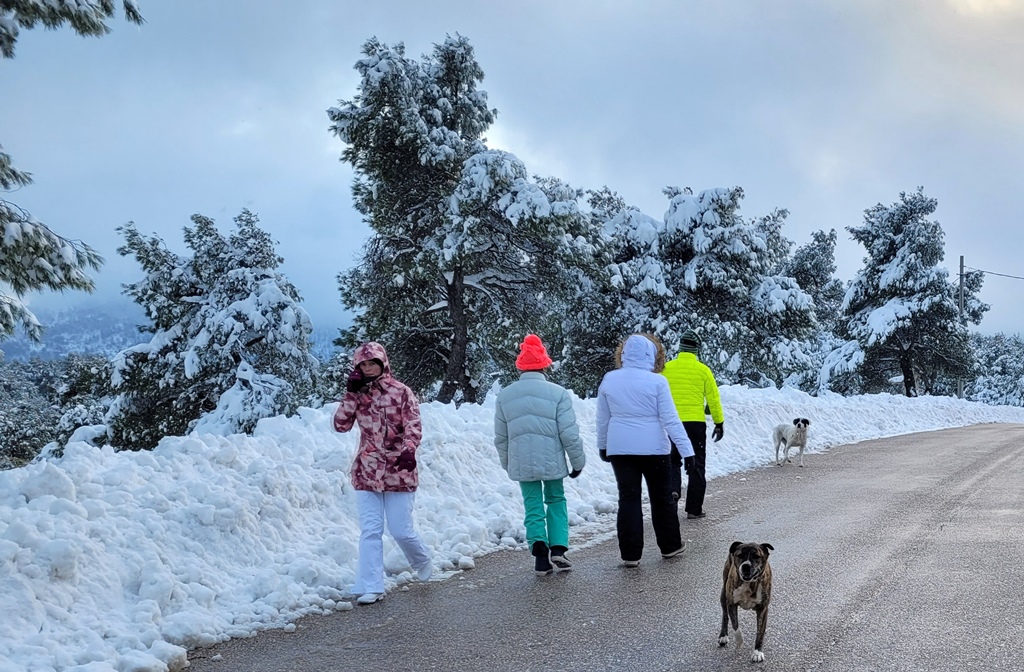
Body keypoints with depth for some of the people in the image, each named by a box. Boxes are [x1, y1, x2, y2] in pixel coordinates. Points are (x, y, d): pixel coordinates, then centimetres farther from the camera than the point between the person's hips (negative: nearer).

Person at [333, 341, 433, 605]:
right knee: (370, 531, -2)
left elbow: (413, 425, -10)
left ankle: (423, 563, 32)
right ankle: (371, 588, 0)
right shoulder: (357, 394, 7)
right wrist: (351, 393, -11)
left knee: (401, 530, 1)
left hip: (398, 472, -3)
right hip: (367, 473, 3)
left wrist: (409, 450, -29)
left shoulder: (401, 392, -2)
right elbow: (341, 424, -3)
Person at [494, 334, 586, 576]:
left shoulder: (504, 396, 2)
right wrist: (578, 461, 4)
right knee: (556, 501, 16)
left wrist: (507, 463, 23)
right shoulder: (557, 393, -9)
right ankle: (558, 548, 3)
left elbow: (500, 437, 9)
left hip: (521, 463, 2)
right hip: (551, 460, -2)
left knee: (533, 506, 10)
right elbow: (569, 434, -8)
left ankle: (540, 554, -2)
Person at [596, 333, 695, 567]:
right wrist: (686, 450, -8)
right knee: (661, 497, 13)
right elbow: (670, 419, -12)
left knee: (628, 498, 6)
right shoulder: (657, 381, -12)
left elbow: (603, 418, 9)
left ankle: (630, 554, 4)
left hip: (619, 448, 2)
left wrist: (602, 446, 22)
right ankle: (670, 546, 24)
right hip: (653, 448, -2)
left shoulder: (609, 380, -1)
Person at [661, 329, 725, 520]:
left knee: (673, 460, 17)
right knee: (696, 465, 9)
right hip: (696, 423, -1)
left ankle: (672, 488, -11)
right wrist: (719, 423, 11)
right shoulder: (703, 370, -3)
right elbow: (713, 399, 1)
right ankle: (694, 509, 9)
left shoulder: (666, 368, 0)